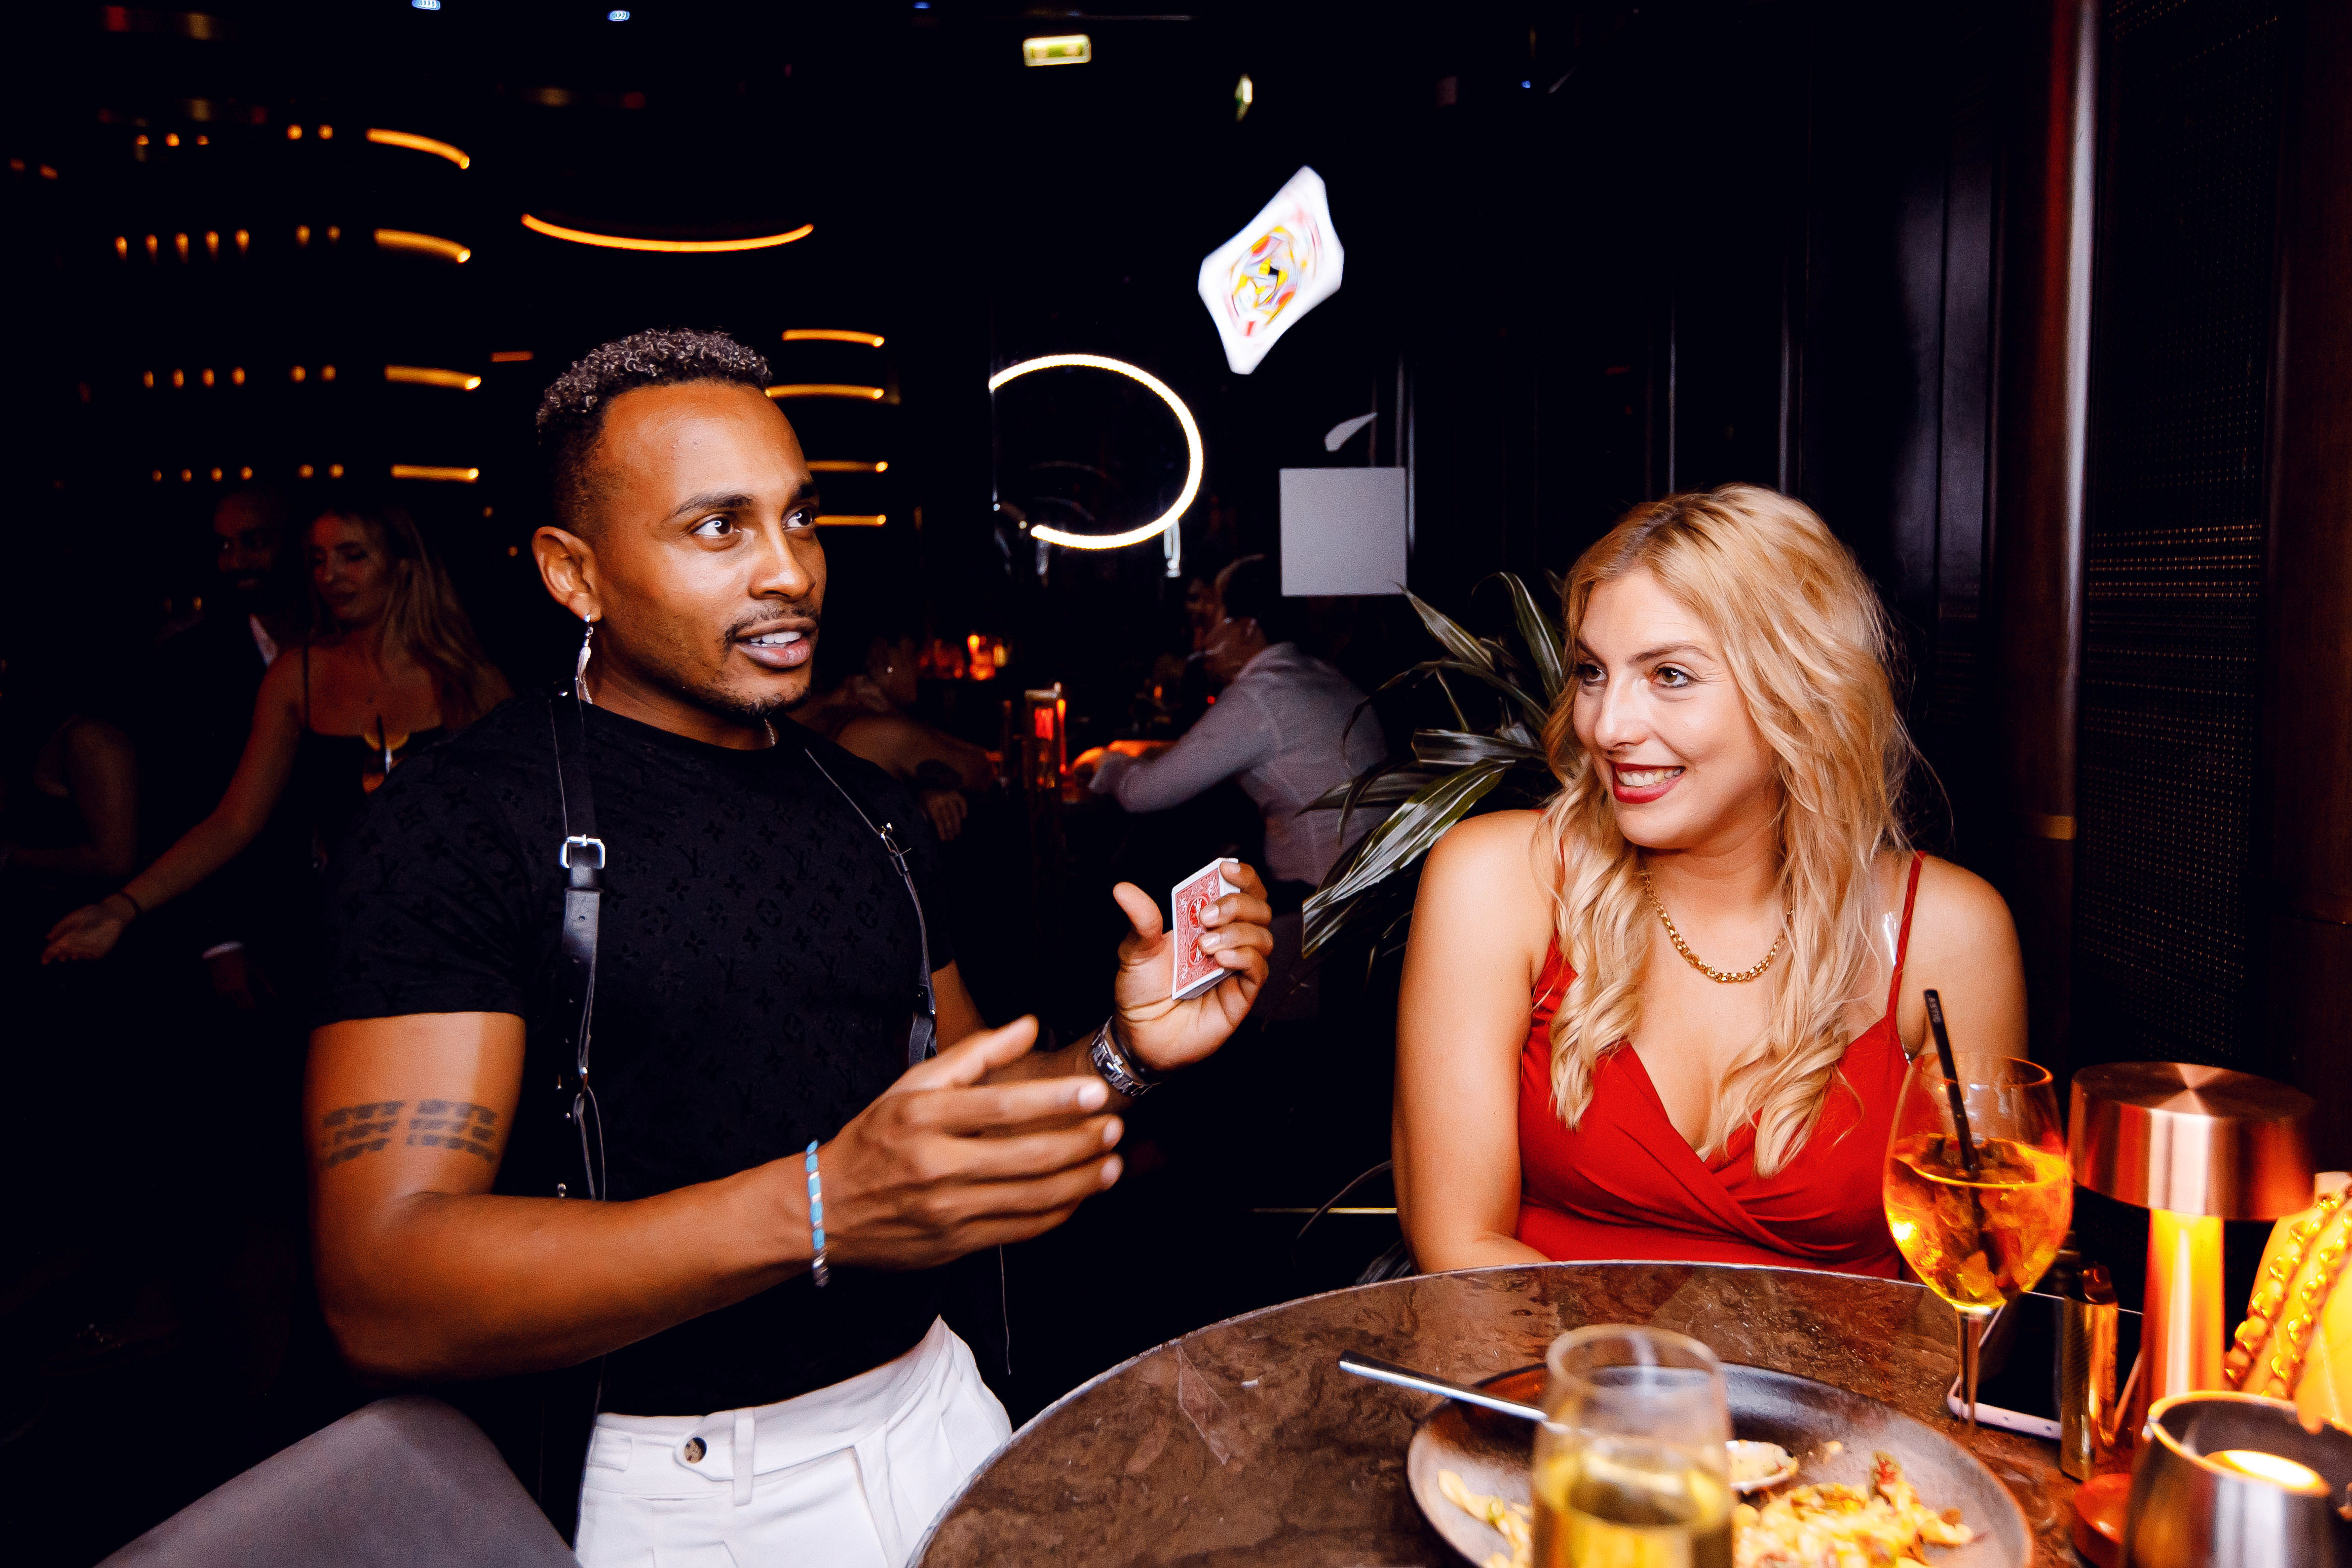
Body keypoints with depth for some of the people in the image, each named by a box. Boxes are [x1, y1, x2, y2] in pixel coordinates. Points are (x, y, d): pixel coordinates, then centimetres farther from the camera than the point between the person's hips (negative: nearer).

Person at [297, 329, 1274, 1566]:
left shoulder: (869, 805, 7)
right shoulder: (457, 823, -13)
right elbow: (384, 1298, -22)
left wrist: (1119, 1058, -8)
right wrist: (817, 1210, -34)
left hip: (929, 1413, 6)